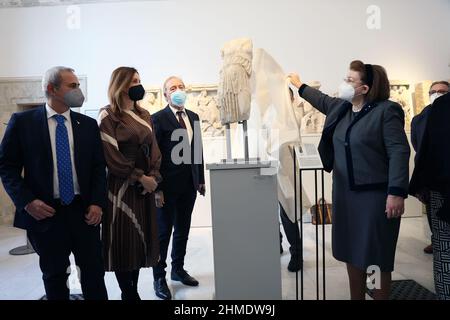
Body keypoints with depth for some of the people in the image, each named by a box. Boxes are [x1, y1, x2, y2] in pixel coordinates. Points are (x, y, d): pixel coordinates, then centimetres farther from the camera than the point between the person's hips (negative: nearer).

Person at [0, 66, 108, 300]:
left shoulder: (88, 124, 5)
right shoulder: (22, 121, -2)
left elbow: (99, 167, 5)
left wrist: (97, 203, -6)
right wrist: (27, 201, -12)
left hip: (84, 211, 2)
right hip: (45, 213, -1)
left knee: (94, 272, 9)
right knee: (54, 276, 14)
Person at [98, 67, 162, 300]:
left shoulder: (144, 115, 14)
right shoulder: (109, 115, -6)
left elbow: (153, 149, 11)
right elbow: (111, 154, -13)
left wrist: (153, 176, -4)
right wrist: (140, 178, -12)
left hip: (145, 185, 6)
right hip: (121, 186, -6)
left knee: (140, 238, 10)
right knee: (123, 240, 1)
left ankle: (134, 291, 23)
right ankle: (128, 294, 15)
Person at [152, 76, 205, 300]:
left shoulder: (193, 117, 10)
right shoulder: (158, 119, -8)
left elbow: (198, 149, 12)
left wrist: (200, 179, 10)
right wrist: (156, 188, -15)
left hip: (189, 184, 6)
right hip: (168, 185, -6)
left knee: (183, 230, 16)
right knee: (164, 232, 5)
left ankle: (178, 269, 32)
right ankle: (159, 276, 20)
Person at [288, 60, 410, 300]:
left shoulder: (386, 111, -11)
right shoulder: (340, 107, 10)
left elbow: (399, 152, -17)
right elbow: (322, 100, 31)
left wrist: (397, 192, -24)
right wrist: (299, 86, 42)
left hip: (375, 195, -7)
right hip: (345, 194, 7)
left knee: (375, 258, 2)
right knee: (352, 254, 16)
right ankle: (356, 298, 32)